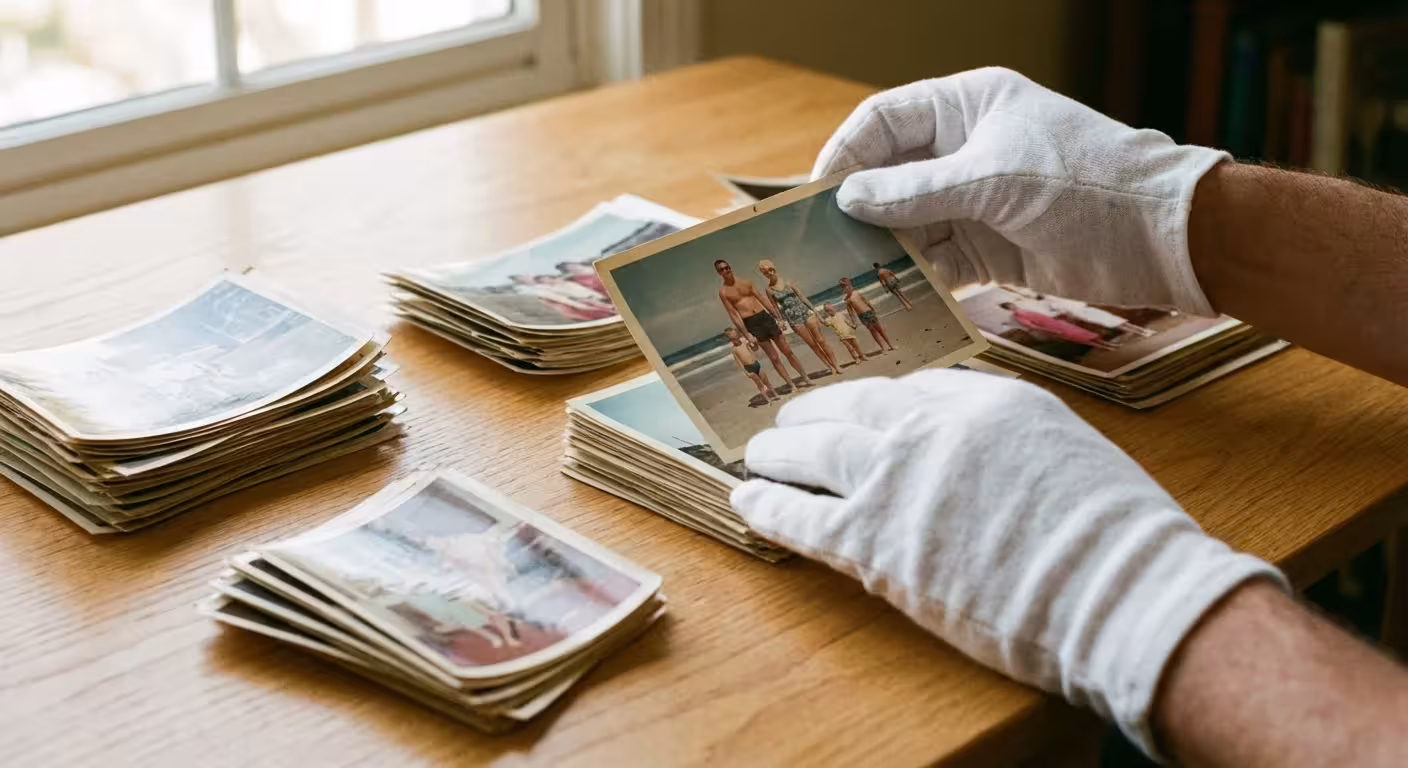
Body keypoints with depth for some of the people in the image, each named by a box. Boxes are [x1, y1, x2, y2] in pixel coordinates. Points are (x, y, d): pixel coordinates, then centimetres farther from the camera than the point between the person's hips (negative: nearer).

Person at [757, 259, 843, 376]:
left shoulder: (788, 282, 2)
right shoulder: (768, 290, -2)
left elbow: (801, 296, 6)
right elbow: (775, 308, 2)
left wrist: (814, 310, 7)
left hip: (805, 312, 1)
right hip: (793, 319, -1)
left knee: (821, 340, 0)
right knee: (813, 345, 3)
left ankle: (836, 365, 7)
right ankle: (831, 367, 12)